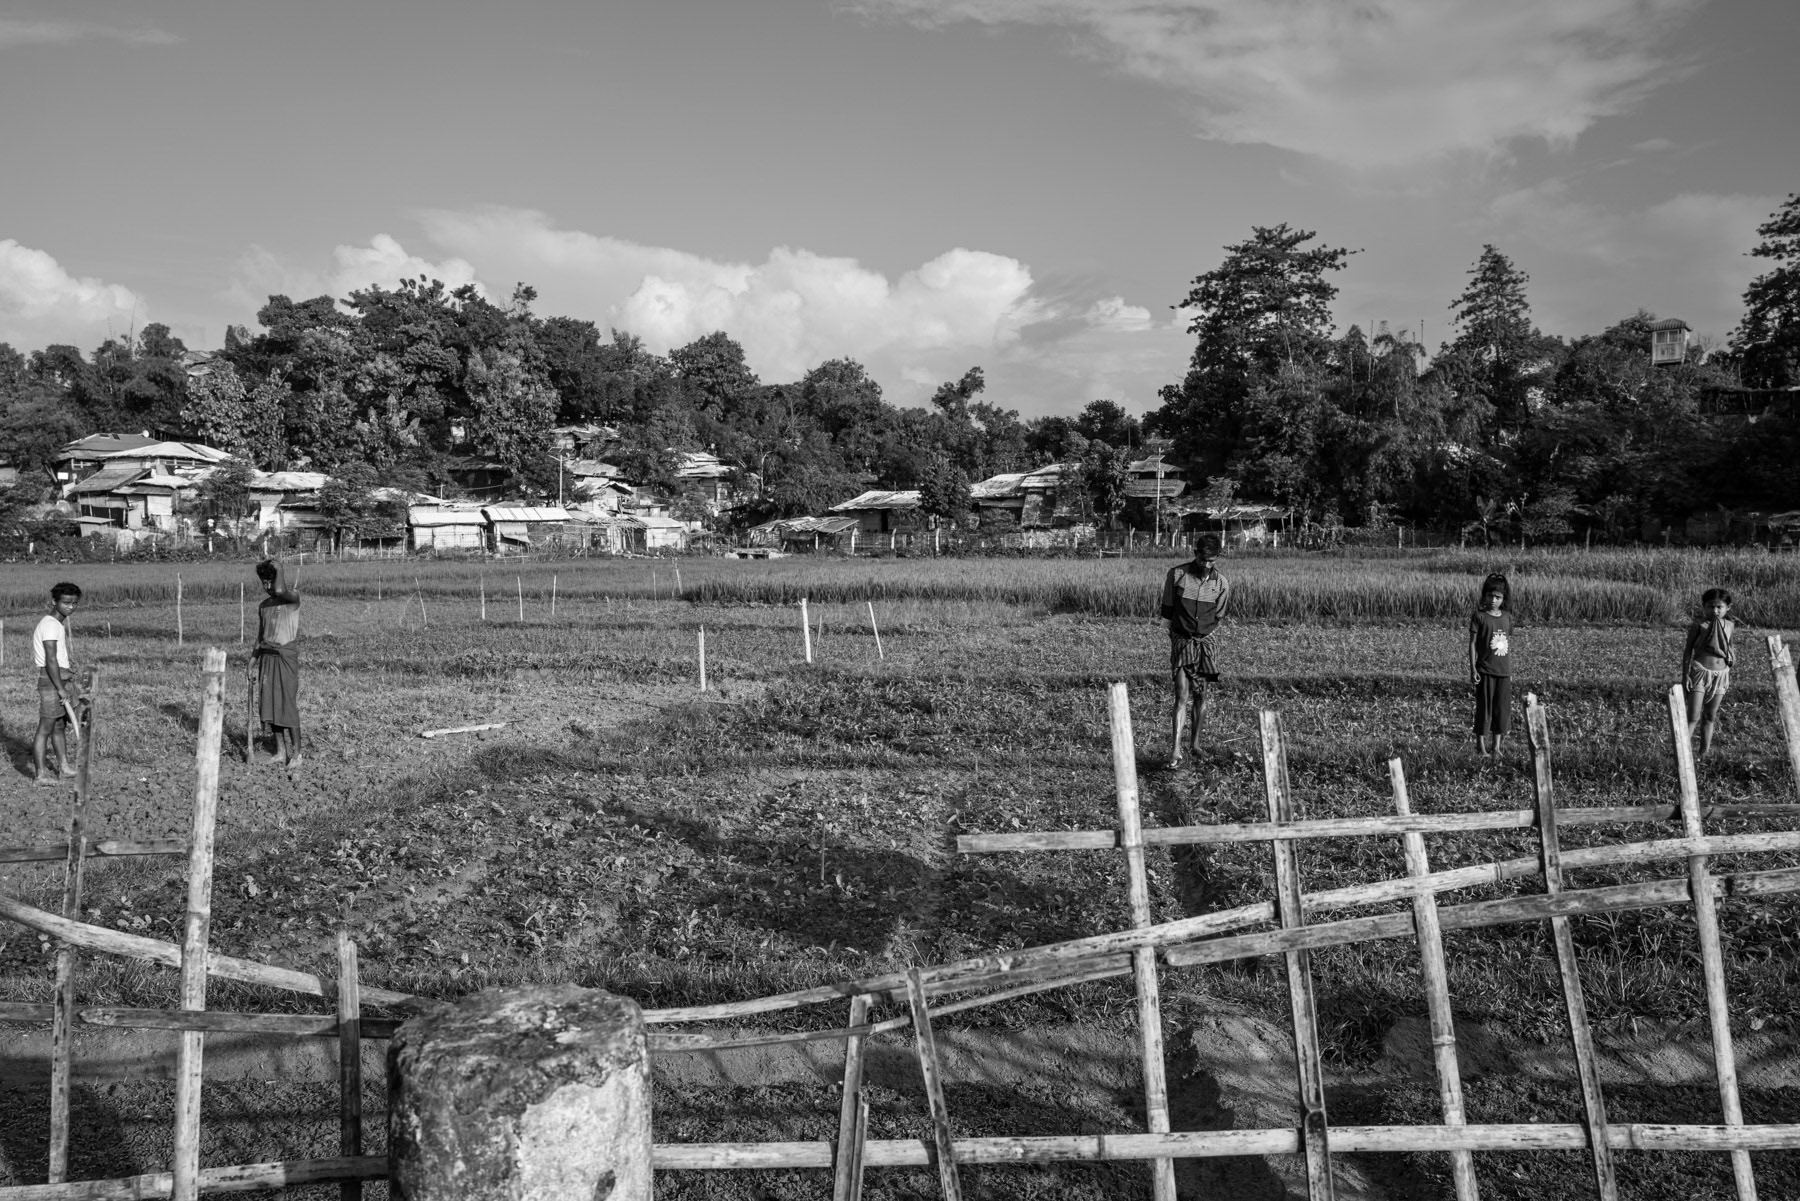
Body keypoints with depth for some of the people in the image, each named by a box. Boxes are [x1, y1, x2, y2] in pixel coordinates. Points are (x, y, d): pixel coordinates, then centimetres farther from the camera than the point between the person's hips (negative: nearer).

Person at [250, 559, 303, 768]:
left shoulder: (293, 597, -5)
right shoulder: (263, 606, 14)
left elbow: (279, 591, -29)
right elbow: (259, 637, 18)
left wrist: (280, 569, -11)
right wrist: (252, 664, 13)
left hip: (287, 655, -6)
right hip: (266, 656, 6)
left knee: (288, 705, -6)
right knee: (270, 704, 5)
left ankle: (295, 754, 0)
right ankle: (281, 752, 12)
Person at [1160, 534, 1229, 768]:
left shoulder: (1221, 584, -1)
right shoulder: (1177, 575, -7)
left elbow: (1218, 619, 11)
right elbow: (1167, 611, 2)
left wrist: (1204, 636, 3)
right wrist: (1178, 635, 0)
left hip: (1205, 642, 2)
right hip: (1180, 641, -2)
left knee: (1200, 695, 9)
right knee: (1182, 695, -12)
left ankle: (1195, 742, 28)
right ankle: (1176, 750, -17)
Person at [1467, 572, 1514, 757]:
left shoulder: (1507, 617, 8)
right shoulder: (1479, 616, -5)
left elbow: (1509, 645, 13)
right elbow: (1472, 643, -6)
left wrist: (1510, 670, 13)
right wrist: (1473, 669, -10)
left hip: (1504, 672, 4)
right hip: (1485, 670, -4)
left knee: (1503, 708, 7)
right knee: (1484, 707, 1)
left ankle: (1496, 746, 16)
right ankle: (1481, 744, 12)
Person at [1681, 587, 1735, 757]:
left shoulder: (1729, 626, 6)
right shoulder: (1699, 625, -8)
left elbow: (1728, 649, 17)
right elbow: (1688, 650, -5)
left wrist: (1729, 673, 16)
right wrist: (1685, 675, -9)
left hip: (1721, 674, 5)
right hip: (1700, 672, -5)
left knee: (1710, 716, 12)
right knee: (1693, 717, -10)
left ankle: (1705, 751, 19)